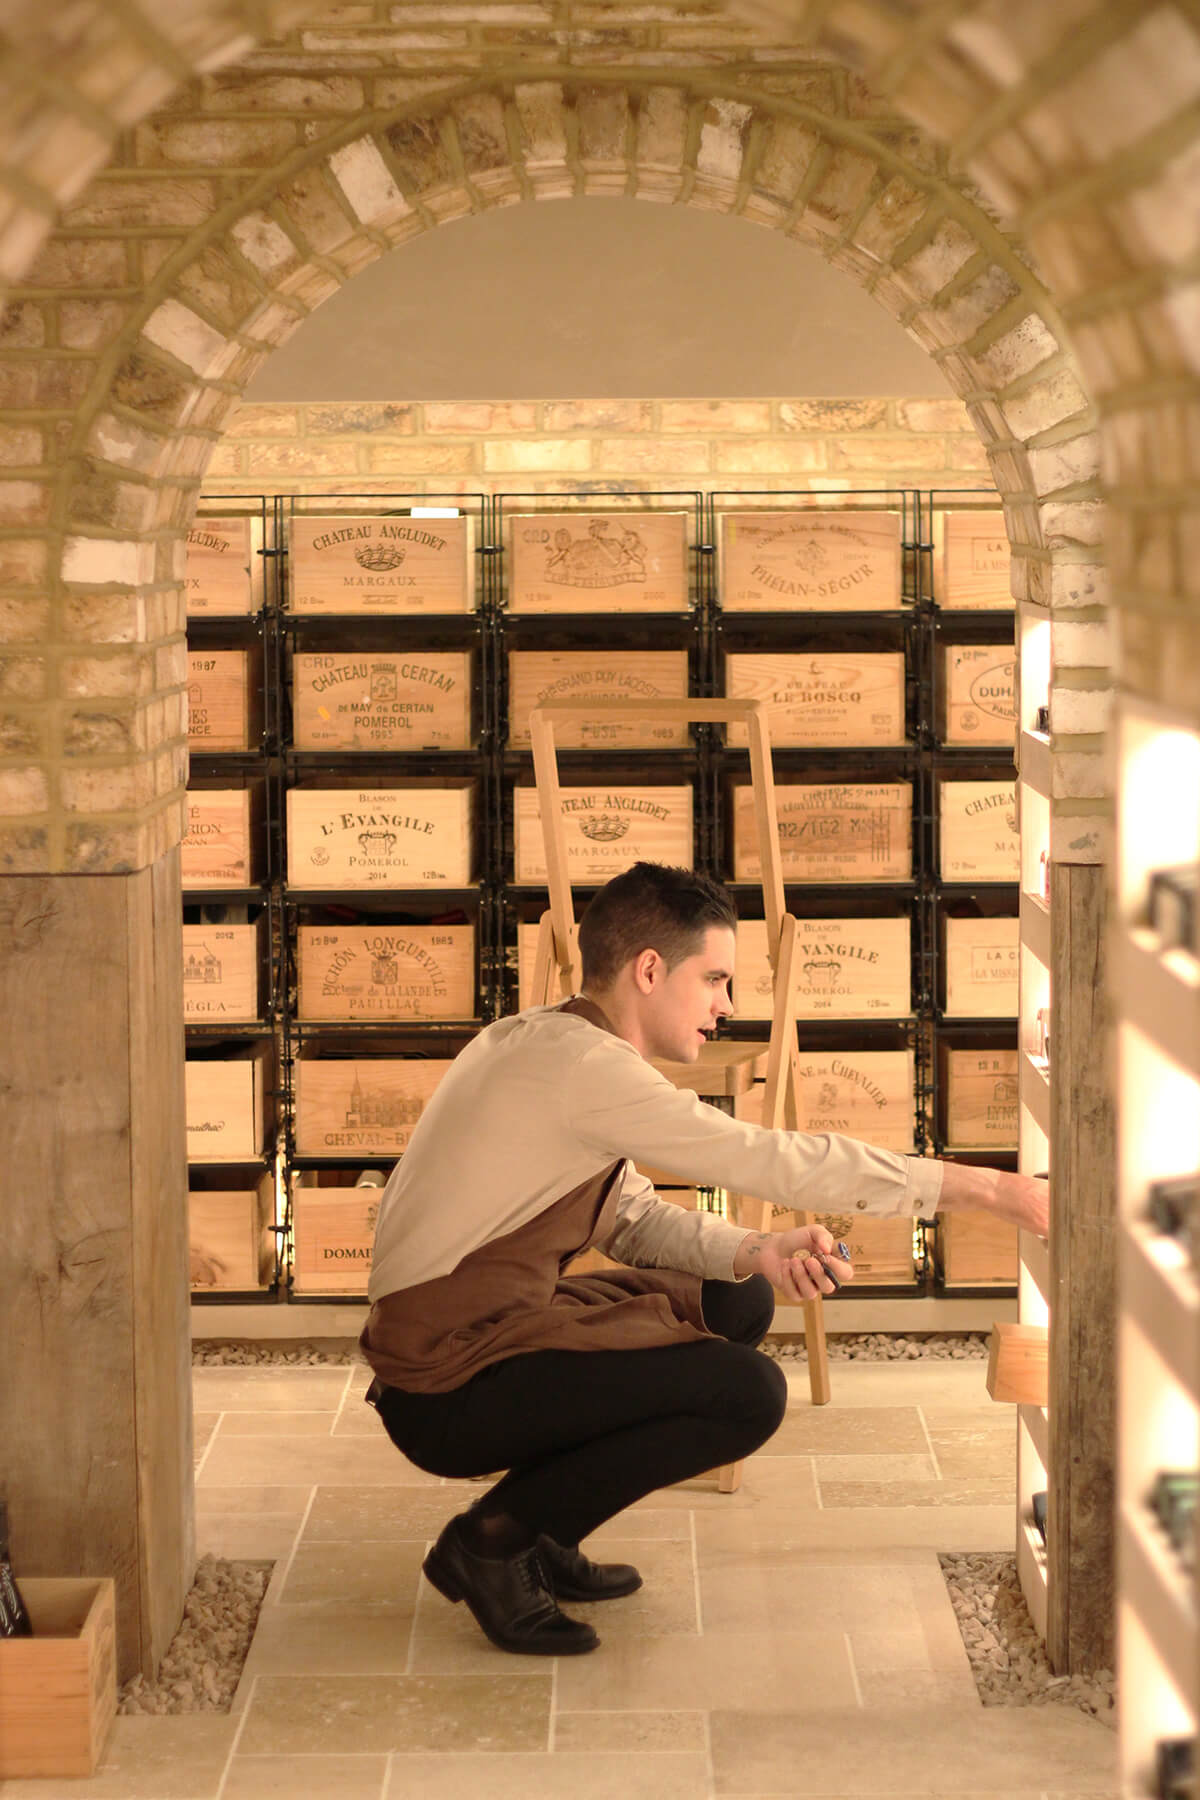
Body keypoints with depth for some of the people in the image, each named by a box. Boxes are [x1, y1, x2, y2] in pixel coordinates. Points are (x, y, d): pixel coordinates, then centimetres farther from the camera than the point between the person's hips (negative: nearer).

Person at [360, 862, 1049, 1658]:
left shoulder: (544, 1043, 11)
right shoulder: (580, 1067, -20)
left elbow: (634, 1219, 14)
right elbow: (778, 1161, -20)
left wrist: (756, 1252, -6)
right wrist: (984, 1188, -13)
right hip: (449, 1395, -10)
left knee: (738, 1302, 15)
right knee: (749, 1393, -17)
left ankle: (538, 1535, 13)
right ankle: (492, 1539, -6)